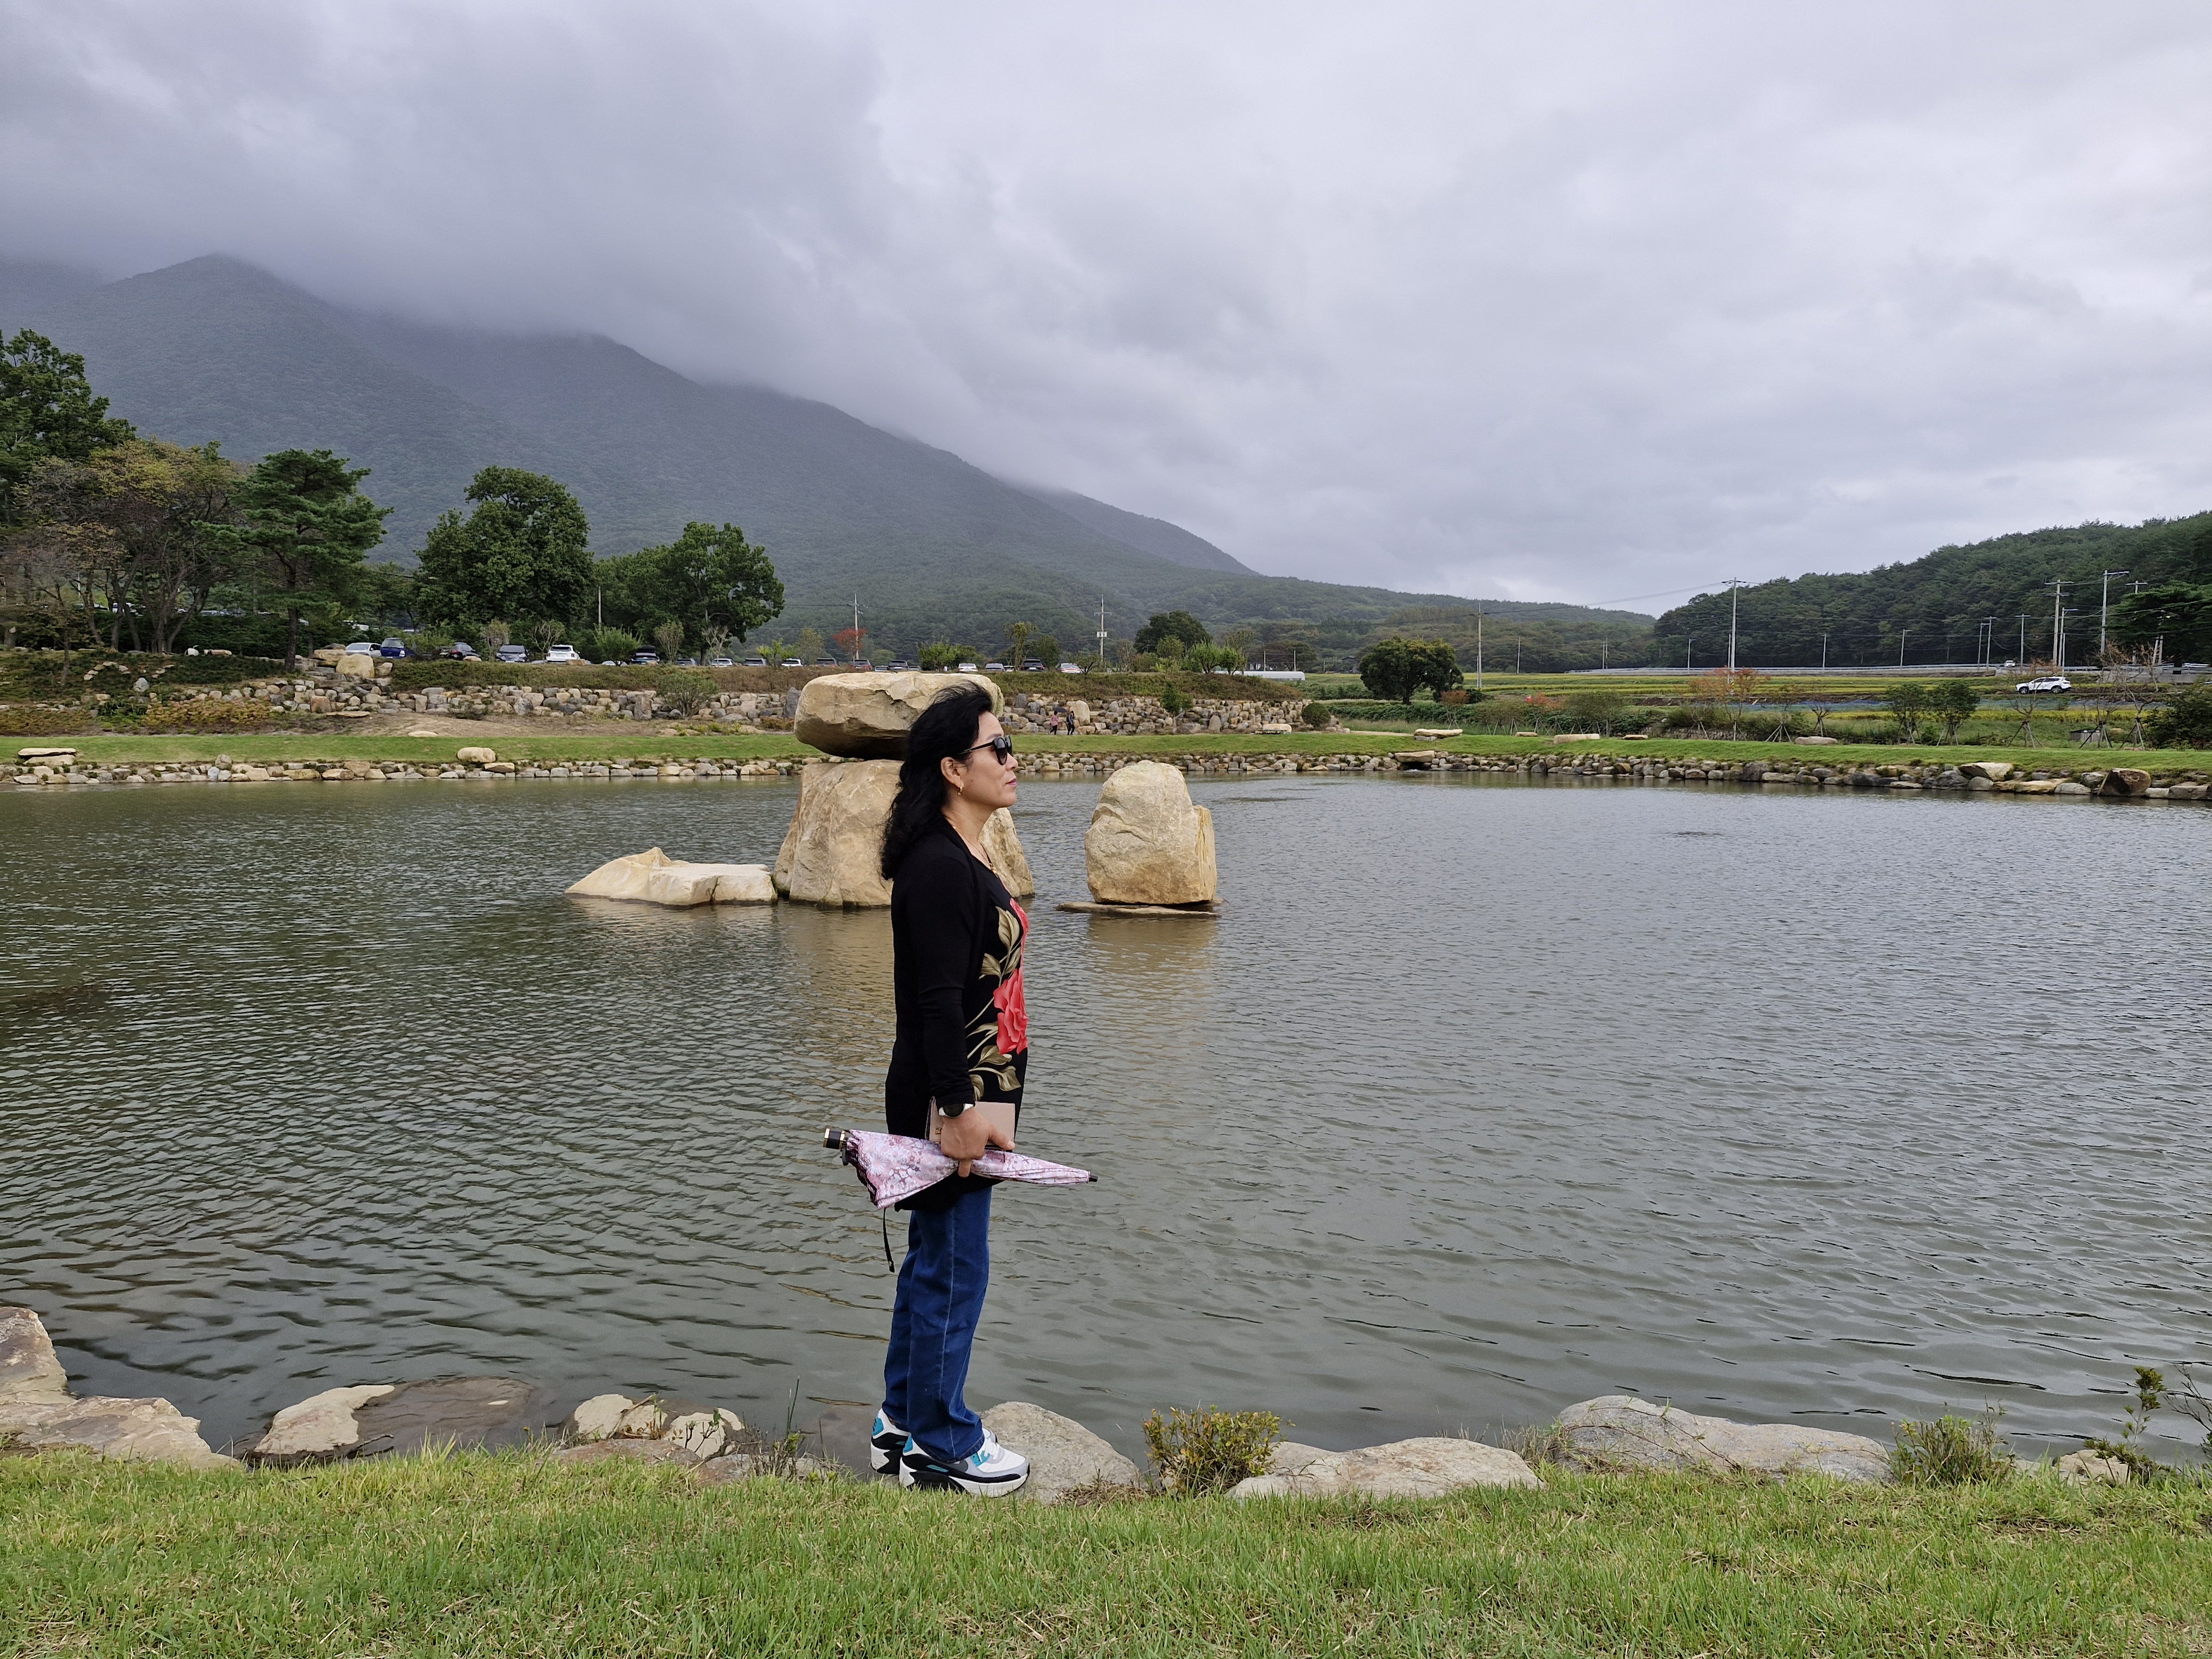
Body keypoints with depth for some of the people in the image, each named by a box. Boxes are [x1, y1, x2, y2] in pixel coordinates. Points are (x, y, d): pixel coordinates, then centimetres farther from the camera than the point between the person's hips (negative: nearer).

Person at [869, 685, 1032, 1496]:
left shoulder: (961, 861, 13)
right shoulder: (939, 867, -19)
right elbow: (936, 1001, -23)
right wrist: (959, 1111, -23)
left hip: (965, 1097, 10)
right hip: (947, 1101, -10)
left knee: (933, 1262, 18)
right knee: (953, 1269, 1)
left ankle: (901, 1426, 31)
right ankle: (940, 1447, 16)